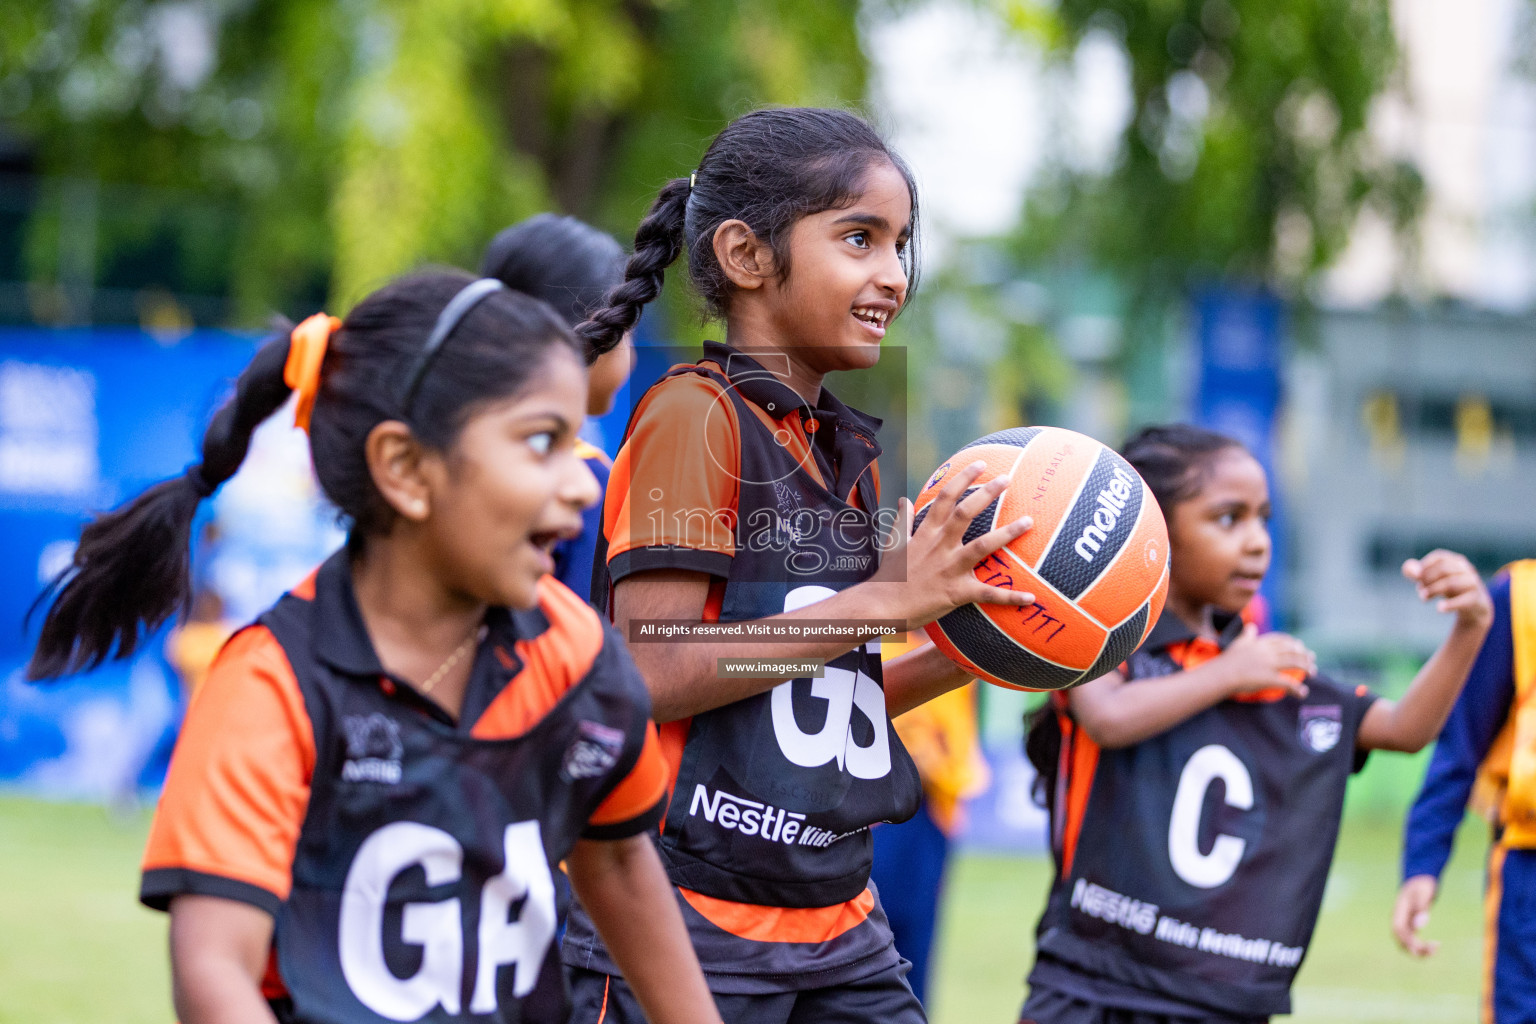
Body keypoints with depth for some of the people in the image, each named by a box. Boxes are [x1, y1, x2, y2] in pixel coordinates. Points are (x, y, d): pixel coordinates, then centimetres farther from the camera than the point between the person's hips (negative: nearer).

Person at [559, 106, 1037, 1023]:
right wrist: (884, 600, -18)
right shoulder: (694, 415, -10)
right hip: (689, 925, -8)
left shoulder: (852, 450, 13)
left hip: (838, 925, 8)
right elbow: (655, 673, -20)